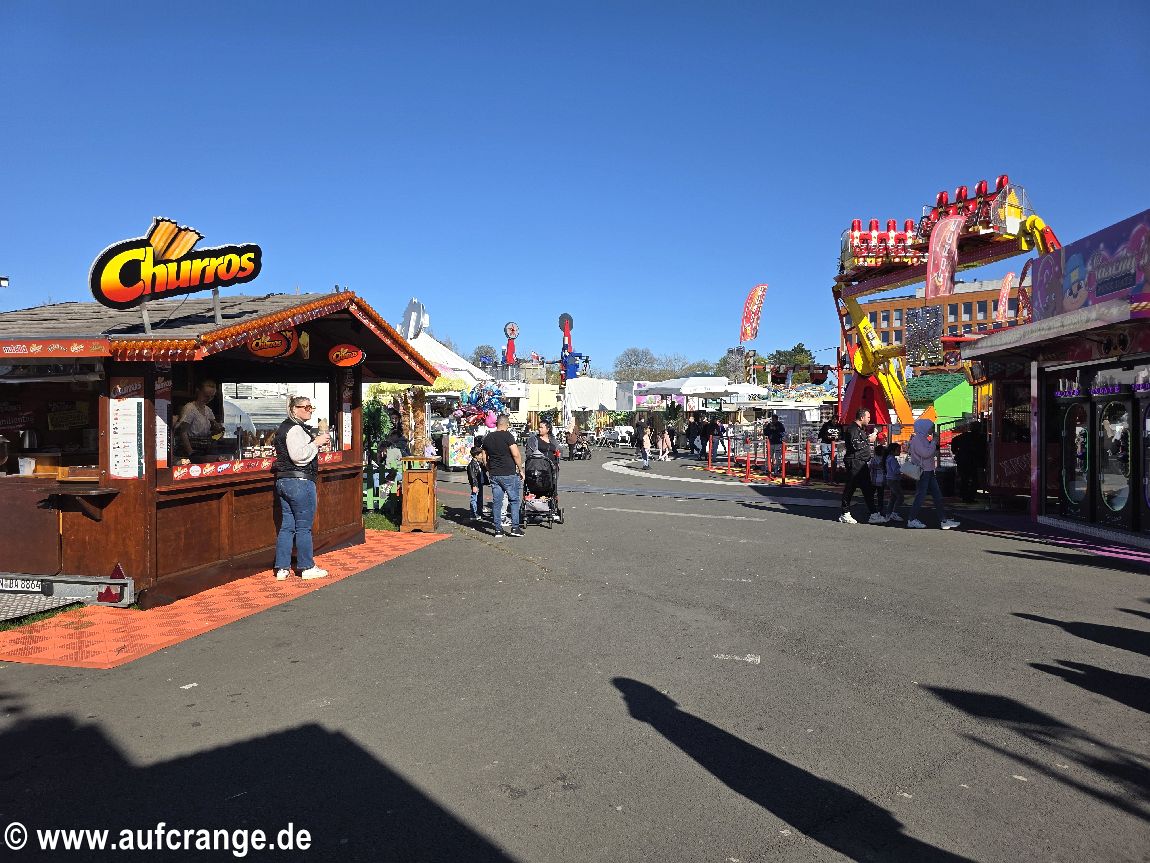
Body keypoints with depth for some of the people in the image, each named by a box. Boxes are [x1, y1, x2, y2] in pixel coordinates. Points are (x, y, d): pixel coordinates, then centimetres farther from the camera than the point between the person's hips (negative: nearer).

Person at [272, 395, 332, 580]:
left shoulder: (285, 427, 19)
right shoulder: (295, 429, -15)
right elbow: (299, 456, -25)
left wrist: (319, 447, 16)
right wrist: (316, 443, -14)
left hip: (283, 481, 10)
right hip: (300, 481, -10)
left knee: (287, 526, 10)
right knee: (304, 527, 0)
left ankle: (282, 568, 12)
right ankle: (307, 568, 8)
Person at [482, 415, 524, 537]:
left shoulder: (487, 438, 9)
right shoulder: (508, 436, -11)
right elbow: (516, 455, -16)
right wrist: (521, 470, -6)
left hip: (494, 474, 5)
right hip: (509, 474, -5)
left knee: (496, 502, 8)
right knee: (514, 500, 6)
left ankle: (498, 529, 9)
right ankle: (515, 527, 3)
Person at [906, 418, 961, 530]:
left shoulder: (923, 438, 18)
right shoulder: (917, 439, -13)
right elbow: (925, 453, -23)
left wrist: (935, 448, 8)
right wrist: (933, 443, -11)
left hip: (929, 472, 10)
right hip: (922, 472, -10)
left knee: (938, 496, 7)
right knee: (920, 496, -5)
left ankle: (943, 520, 8)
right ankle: (912, 520, 4)